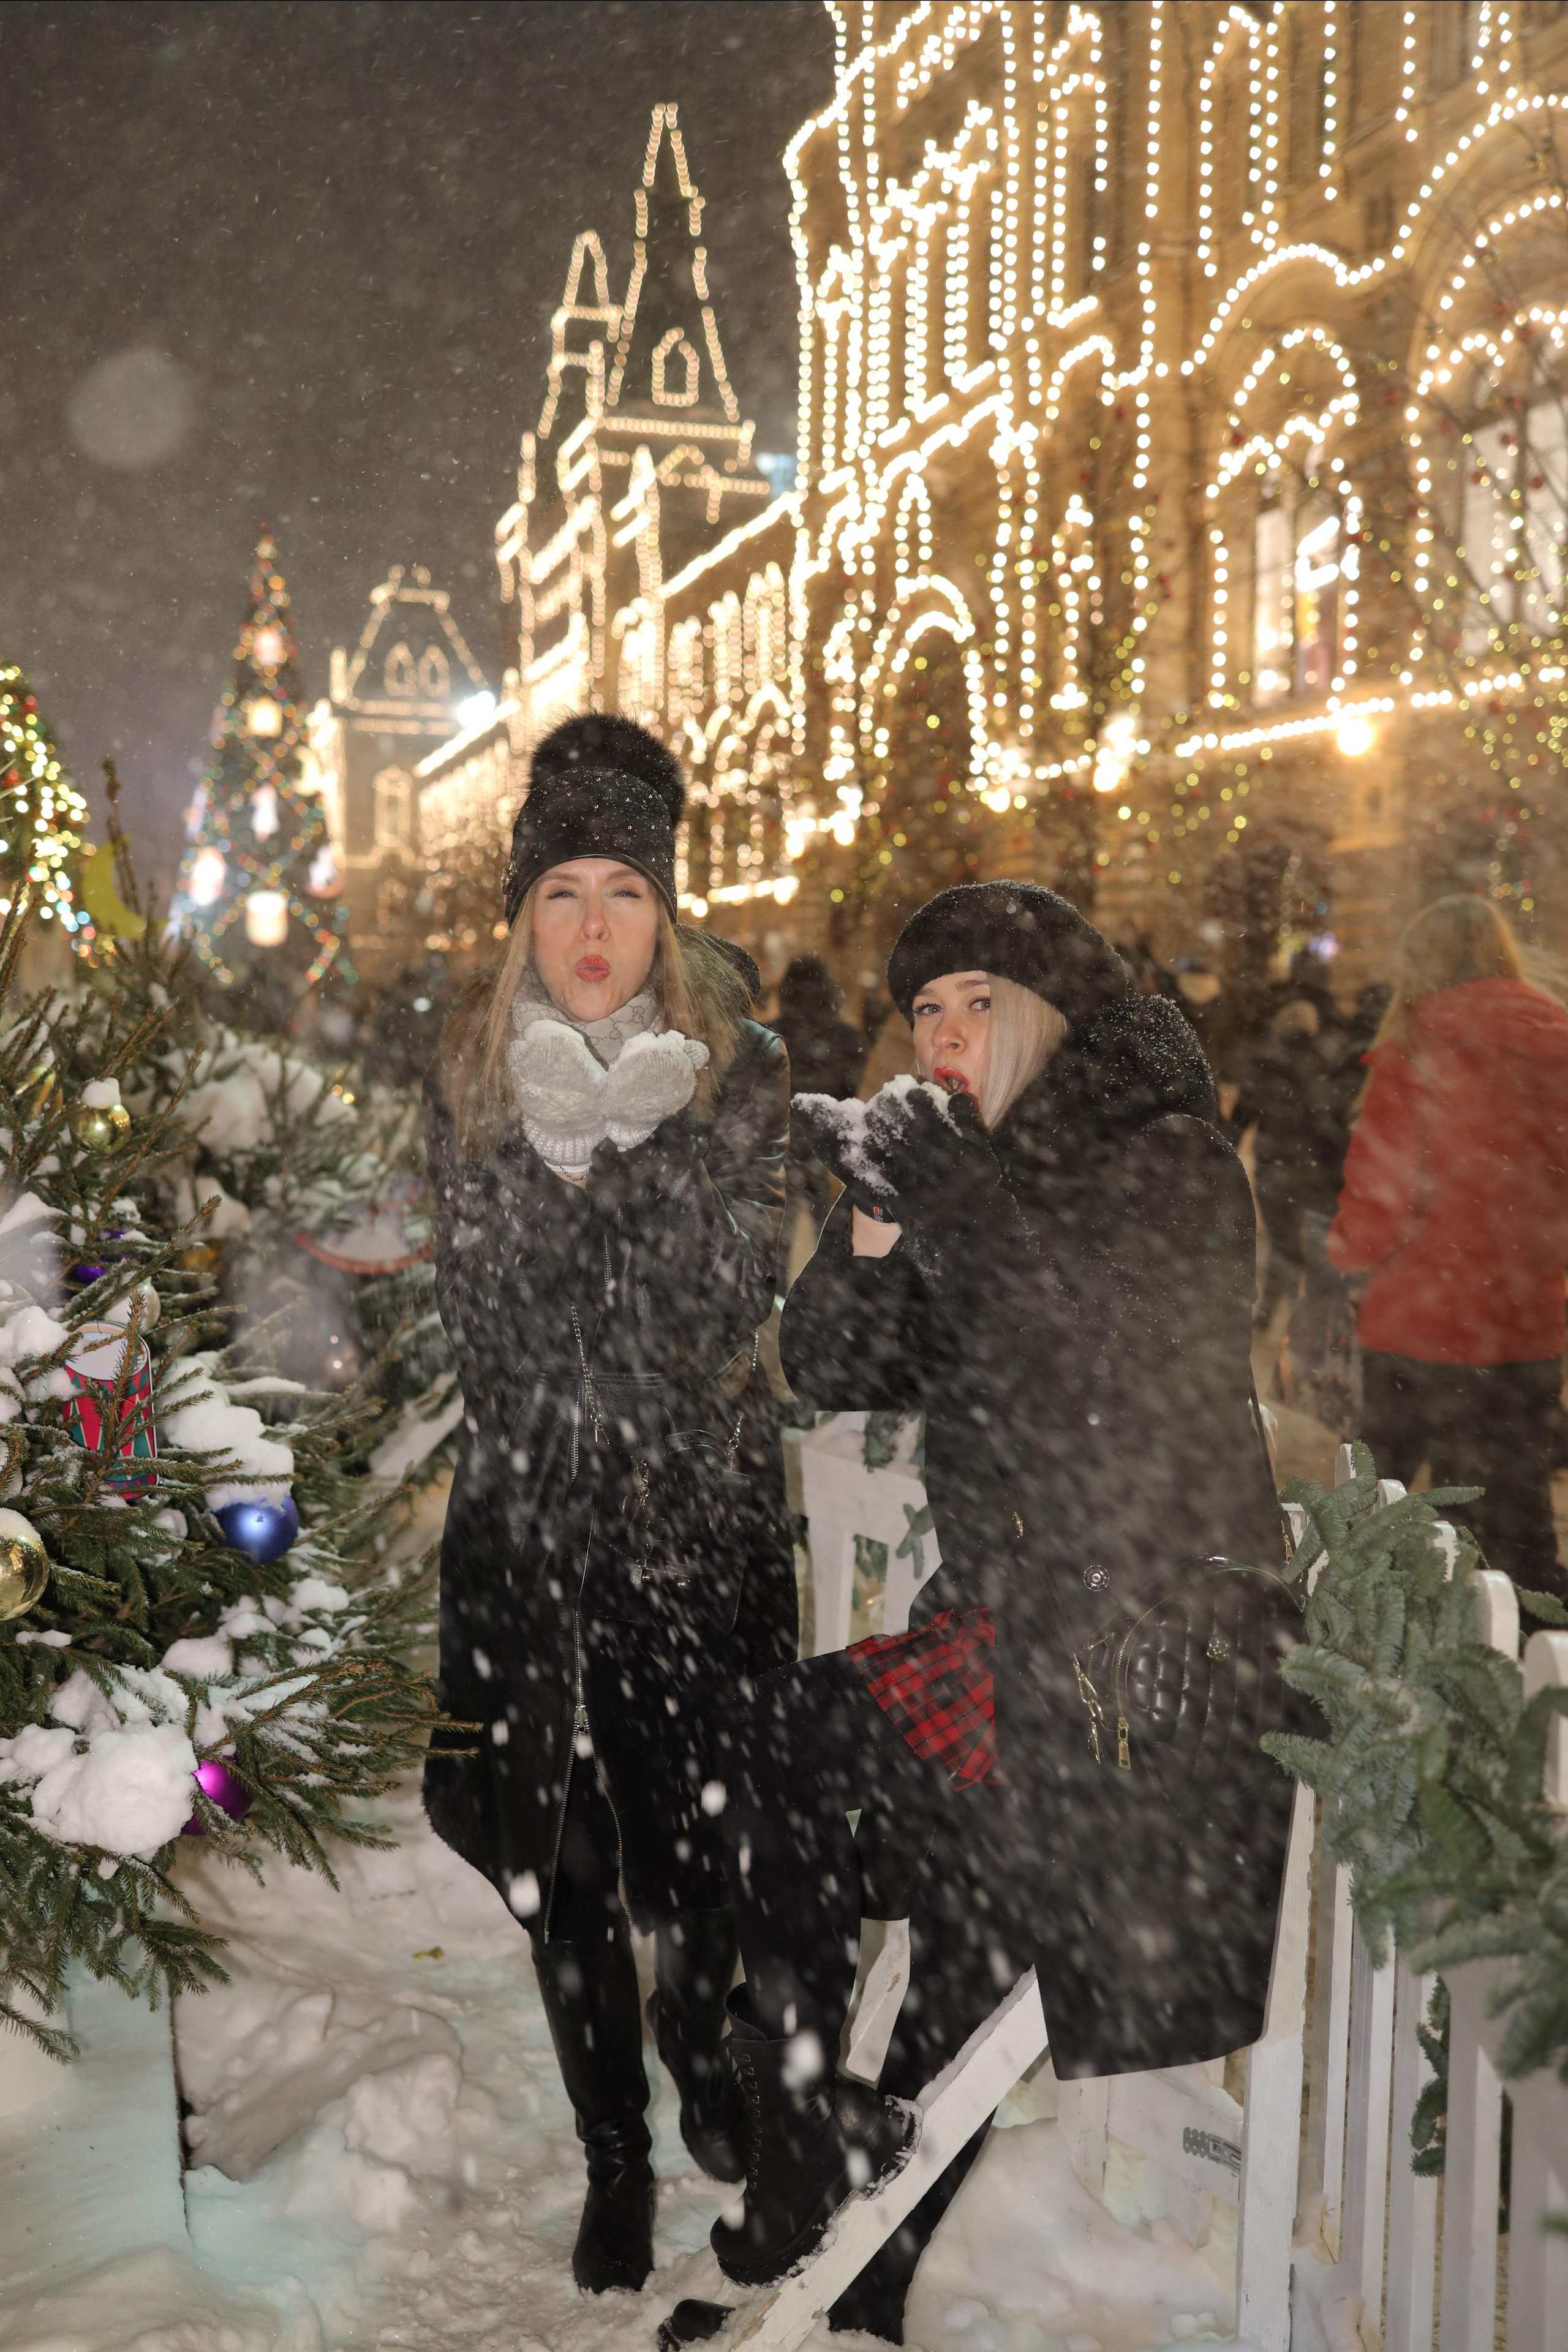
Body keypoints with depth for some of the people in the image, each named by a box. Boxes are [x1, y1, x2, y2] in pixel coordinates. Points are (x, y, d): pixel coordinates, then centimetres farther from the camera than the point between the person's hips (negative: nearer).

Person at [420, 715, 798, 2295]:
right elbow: (477, 1316, -3)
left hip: (705, 1506, -1)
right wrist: (548, 1147, -13)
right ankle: (614, 2153, 30)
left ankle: (697, 2046, 44)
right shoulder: (468, 1082, 1)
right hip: (532, 1511, 1)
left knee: (697, 1827, 11)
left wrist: (628, 1139, -17)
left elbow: (732, 1299, -10)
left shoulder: (736, 1071, -3)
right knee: (559, 1853, 8)